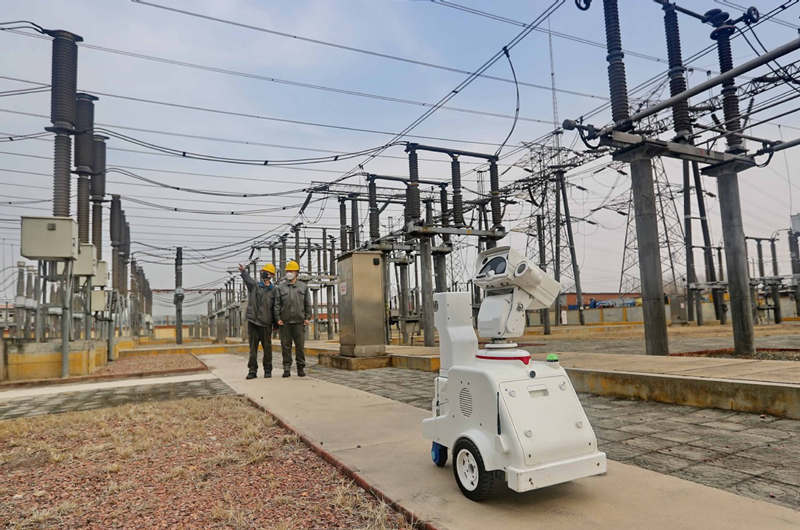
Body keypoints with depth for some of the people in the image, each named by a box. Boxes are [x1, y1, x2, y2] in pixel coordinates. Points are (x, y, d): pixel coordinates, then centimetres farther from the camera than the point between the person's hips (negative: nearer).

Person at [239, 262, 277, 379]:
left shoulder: (273, 290, 5)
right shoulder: (254, 285, 5)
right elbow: (248, 279, -17)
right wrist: (243, 272, -38)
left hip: (266, 323, 0)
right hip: (253, 321, 1)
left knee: (267, 348, 4)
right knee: (253, 348, 4)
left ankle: (268, 370, 15)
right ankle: (252, 370, 11)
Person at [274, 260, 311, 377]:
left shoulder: (303, 287, 10)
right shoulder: (280, 287, 8)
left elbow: (308, 304, 10)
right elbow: (277, 304, 5)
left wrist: (307, 318, 2)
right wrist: (278, 318, -3)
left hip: (299, 321, 0)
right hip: (284, 322, 0)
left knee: (300, 345, 1)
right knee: (285, 346, 3)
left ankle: (301, 368, 11)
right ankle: (286, 368, 10)